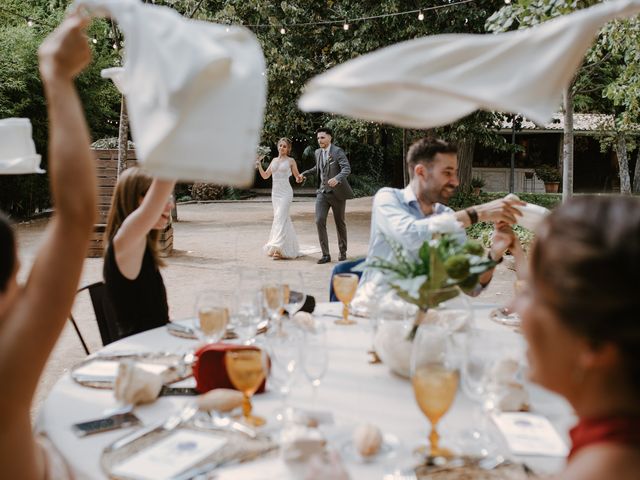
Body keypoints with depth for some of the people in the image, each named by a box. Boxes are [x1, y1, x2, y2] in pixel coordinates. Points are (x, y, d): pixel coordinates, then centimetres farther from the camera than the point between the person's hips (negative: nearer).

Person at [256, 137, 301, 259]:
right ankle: (289, 248, 17)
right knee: (284, 219, 9)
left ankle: (277, 247, -20)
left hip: (286, 192, -5)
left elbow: (297, 176, 5)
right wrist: (259, 166, -2)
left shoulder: (290, 161, 2)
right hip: (275, 192, 5)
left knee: (280, 218, -15)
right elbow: (265, 176, 14)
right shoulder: (274, 160, 14)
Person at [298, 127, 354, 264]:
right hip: (322, 192, 5)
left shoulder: (337, 151, -11)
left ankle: (343, 252, 27)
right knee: (319, 221, -11)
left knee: (340, 223, 9)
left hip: (337, 192, -5)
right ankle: (325, 254, -7)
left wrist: (337, 179, -41)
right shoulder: (318, 152, 9)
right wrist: (304, 174, 15)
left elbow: (347, 169, -23)